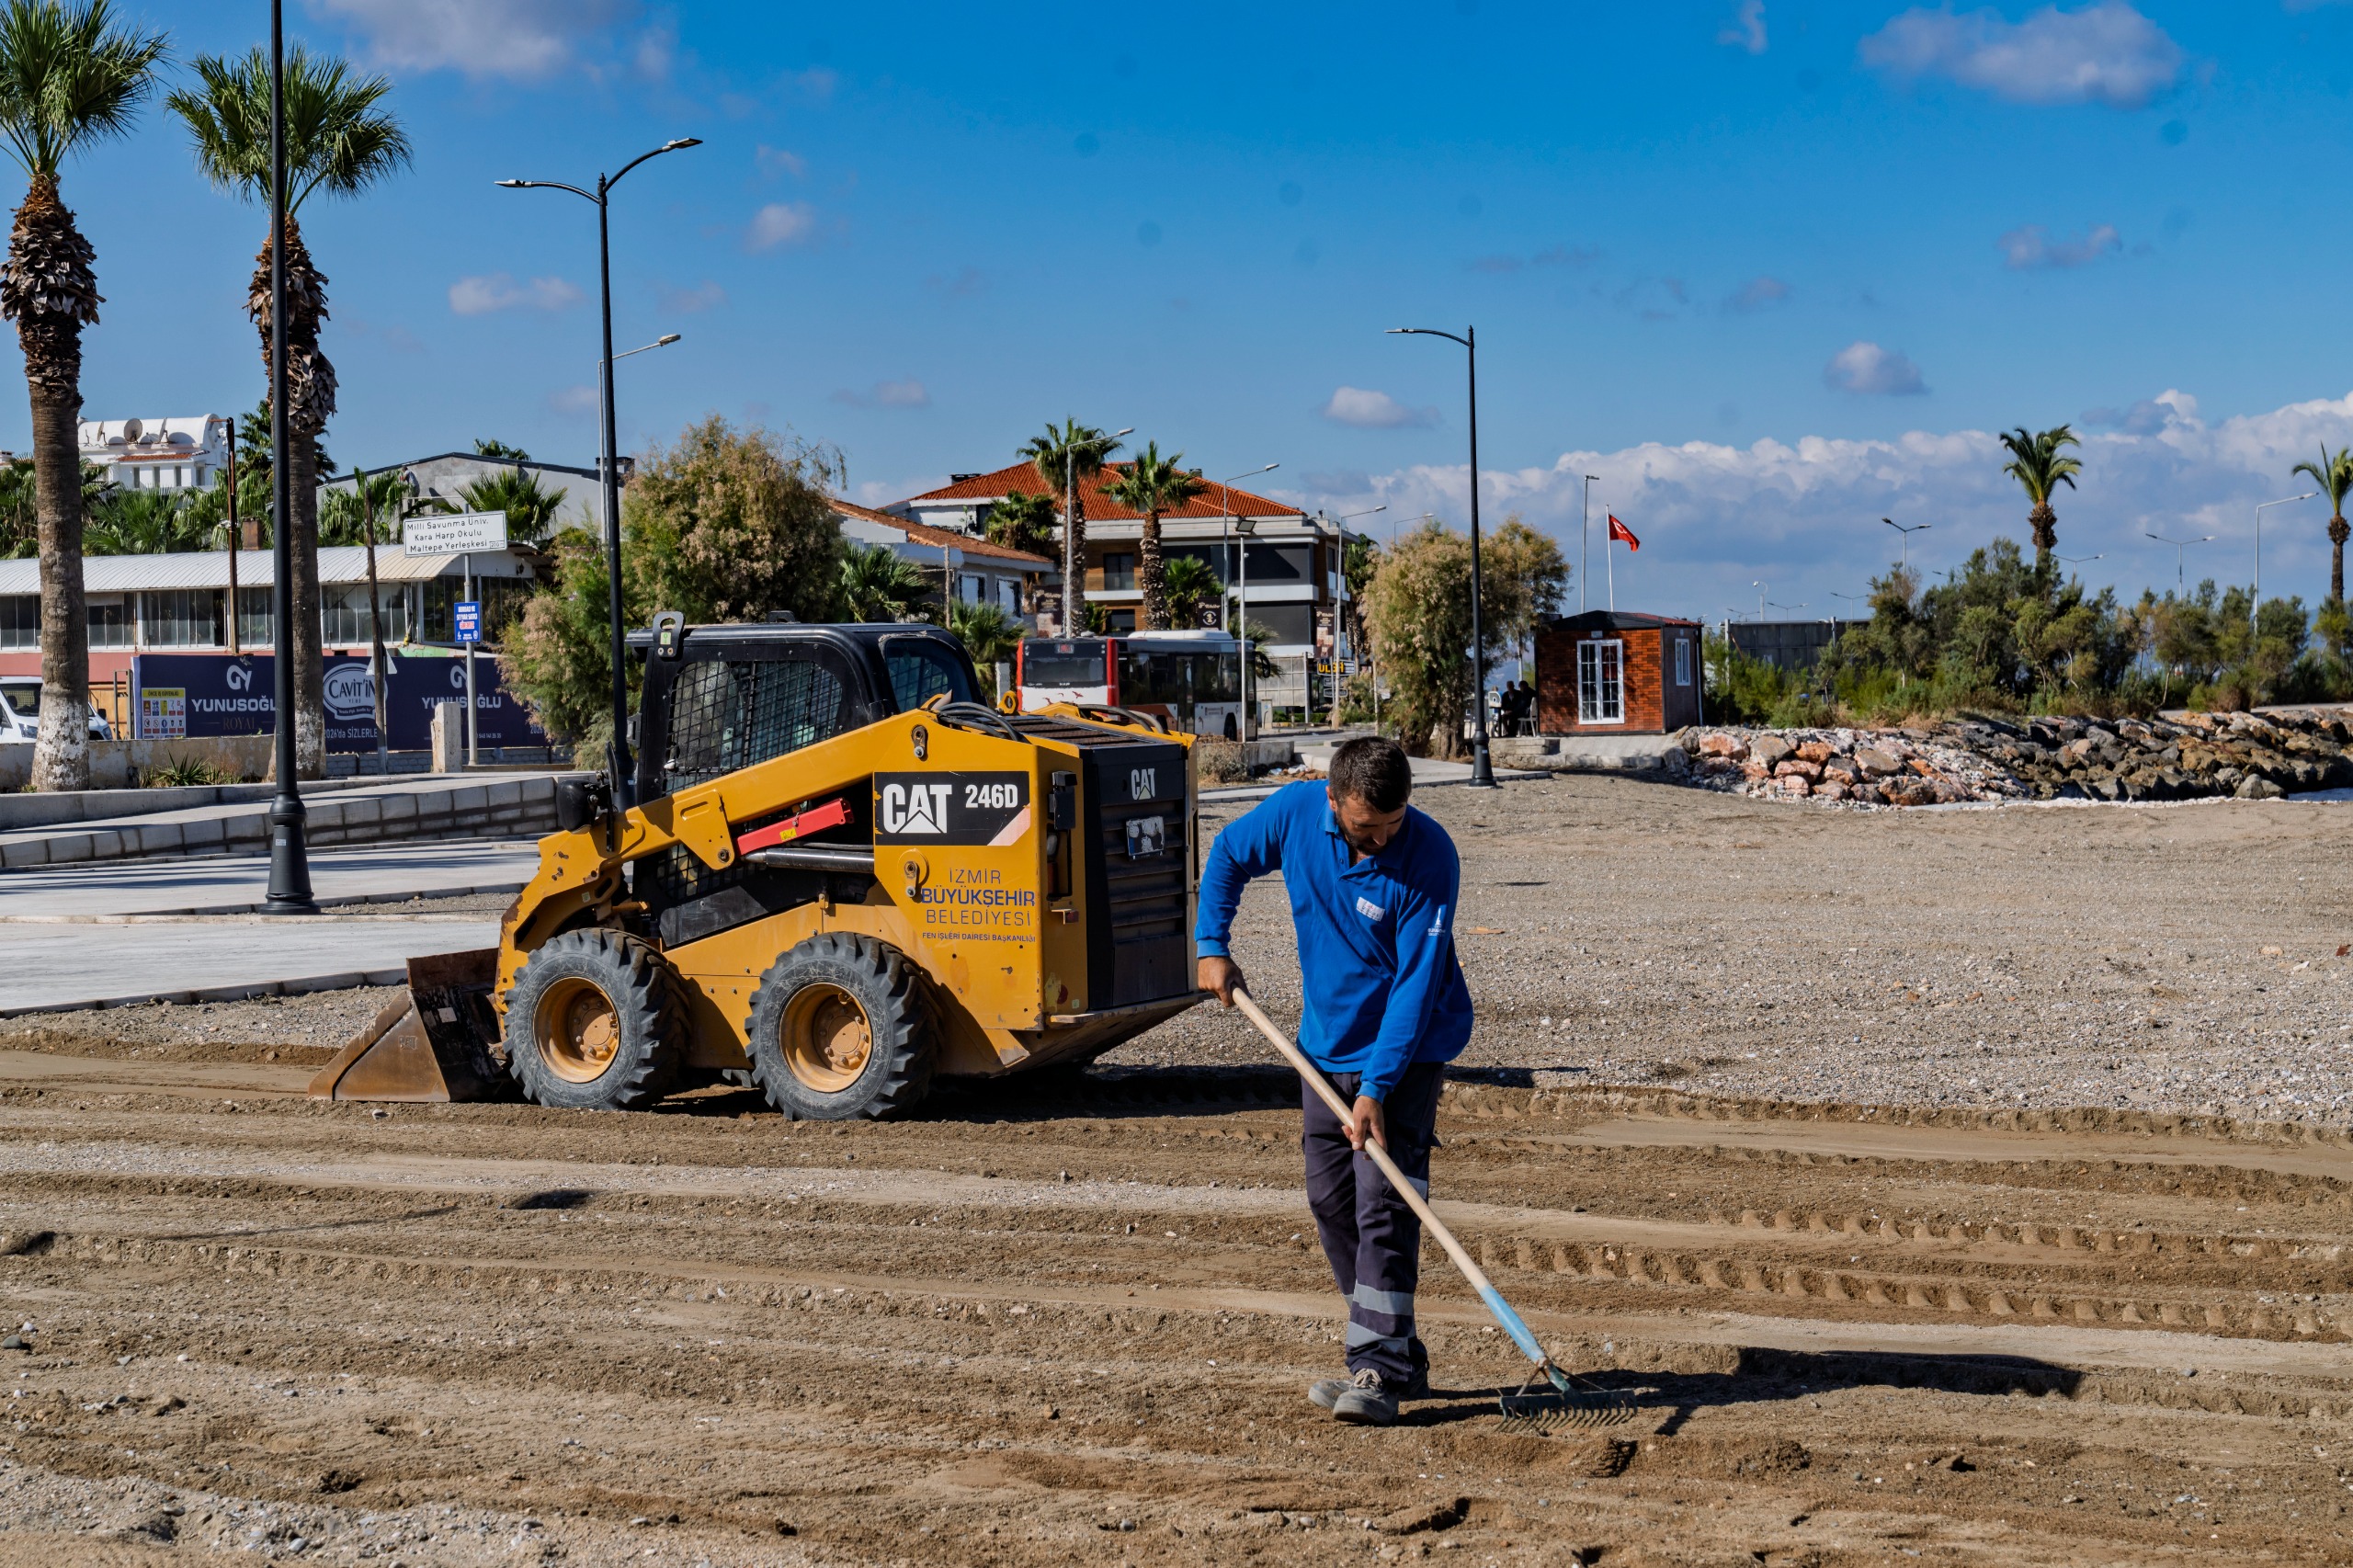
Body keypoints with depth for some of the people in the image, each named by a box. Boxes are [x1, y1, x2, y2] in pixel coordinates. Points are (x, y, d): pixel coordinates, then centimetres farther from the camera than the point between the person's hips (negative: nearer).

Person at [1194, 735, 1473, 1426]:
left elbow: (1416, 985, -24)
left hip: (1406, 1050, -6)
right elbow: (1227, 857, 10)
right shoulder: (1293, 813, -12)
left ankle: (1378, 1370, -13)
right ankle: (1403, 1359, 17)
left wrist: (1375, 1088, -28)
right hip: (1326, 1043, 6)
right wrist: (1212, 946, 1)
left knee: (1383, 1205, -13)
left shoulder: (1429, 859, -24)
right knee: (1330, 1199, 9)